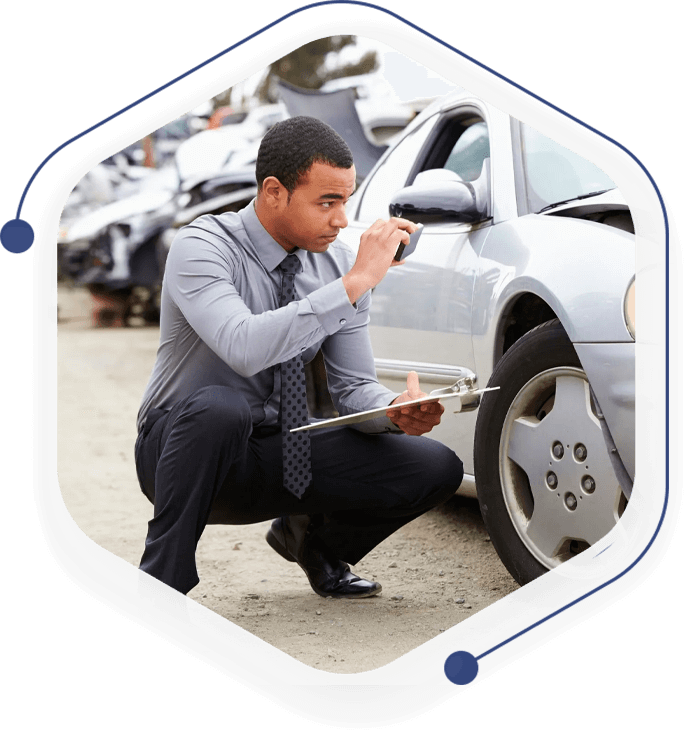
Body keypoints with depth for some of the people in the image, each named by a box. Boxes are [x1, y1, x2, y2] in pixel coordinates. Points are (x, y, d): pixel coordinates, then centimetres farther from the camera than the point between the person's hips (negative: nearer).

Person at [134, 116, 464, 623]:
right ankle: (162, 587, -24)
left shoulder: (336, 261, -2)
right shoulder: (203, 248, -20)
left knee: (437, 470, -11)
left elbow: (354, 387, 1)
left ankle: (314, 539, 18)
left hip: (281, 450, 6)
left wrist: (397, 410, -23)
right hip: (180, 443, -6)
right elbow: (245, 348, -39)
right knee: (218, 406, -42)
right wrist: (355, 282, -38)